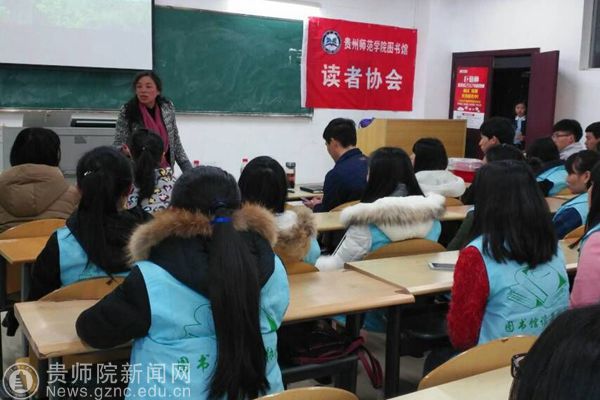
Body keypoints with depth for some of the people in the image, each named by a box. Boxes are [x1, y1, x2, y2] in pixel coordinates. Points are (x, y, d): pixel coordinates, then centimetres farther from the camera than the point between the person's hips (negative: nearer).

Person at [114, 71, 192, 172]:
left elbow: (175, 142, 6)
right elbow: (117, 146, -10)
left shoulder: (167, 107, -2)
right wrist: (124, 151, -32)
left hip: (165, 170, 3)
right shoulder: (127, 111, -10)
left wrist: (189, 171, 3)